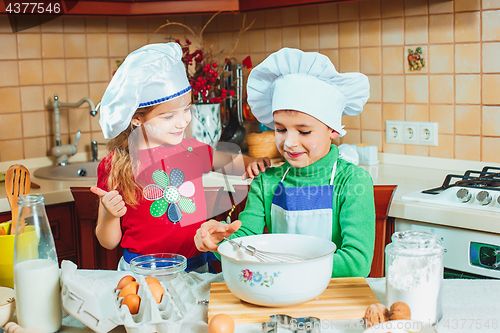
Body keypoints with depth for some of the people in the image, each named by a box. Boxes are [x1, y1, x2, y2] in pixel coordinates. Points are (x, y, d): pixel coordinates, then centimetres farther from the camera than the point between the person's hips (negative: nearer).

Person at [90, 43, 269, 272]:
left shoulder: (192, 150, 4)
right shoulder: (115, 166, -5)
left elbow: (232, 163, 25)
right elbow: (109, 243, 2)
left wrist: (253, 163, 3)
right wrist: (109, 215, -18)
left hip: (196, 268, 3)